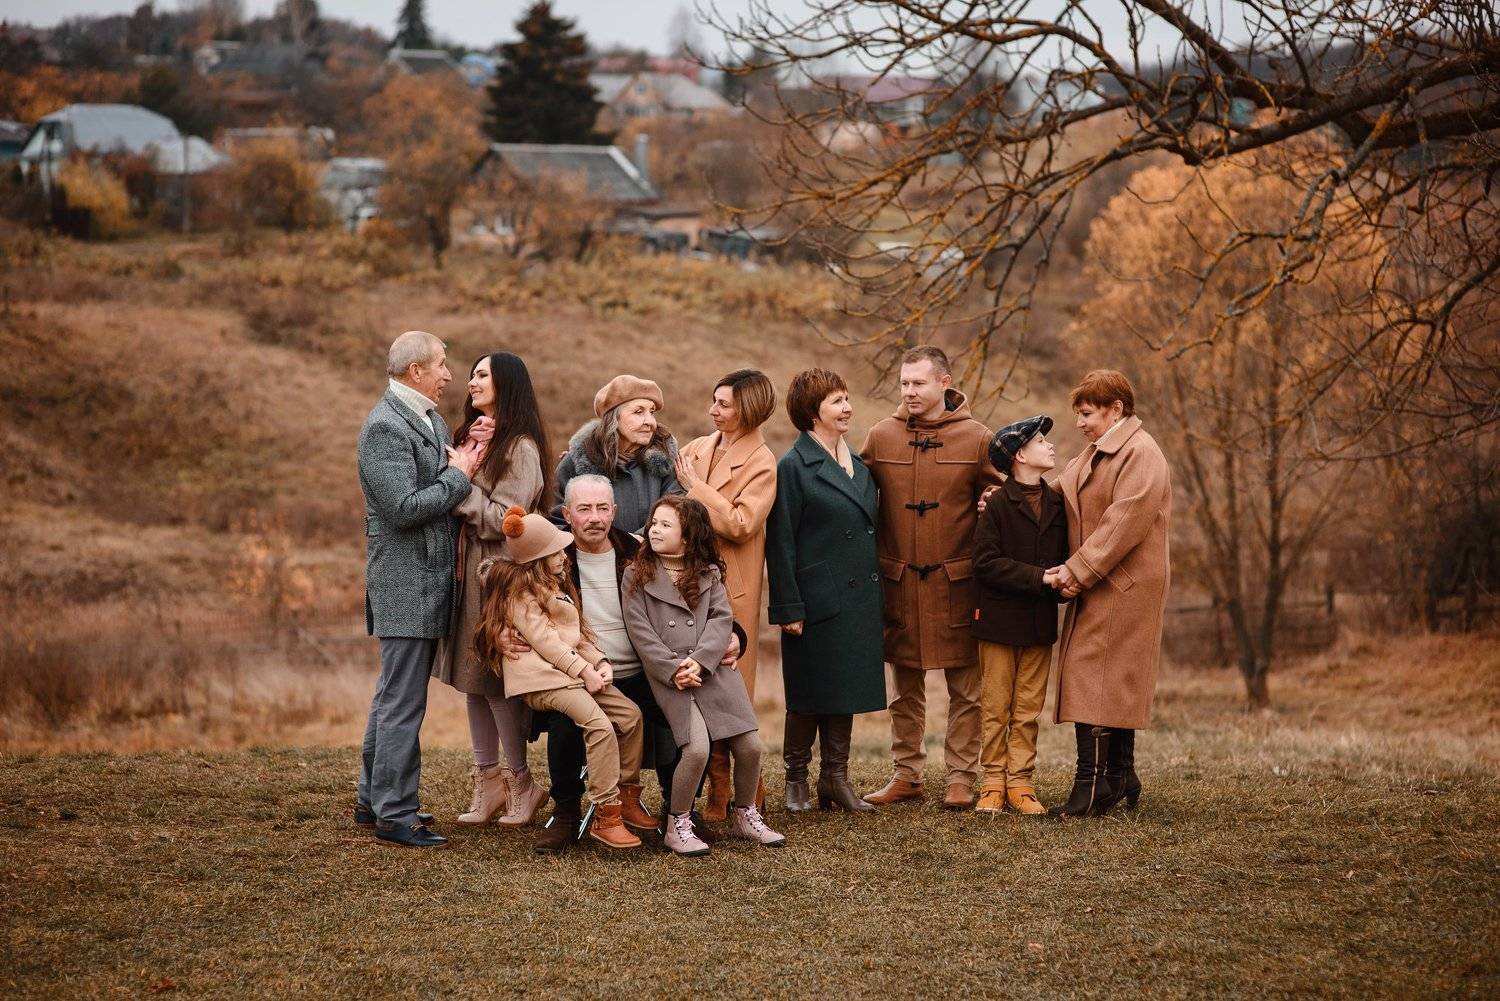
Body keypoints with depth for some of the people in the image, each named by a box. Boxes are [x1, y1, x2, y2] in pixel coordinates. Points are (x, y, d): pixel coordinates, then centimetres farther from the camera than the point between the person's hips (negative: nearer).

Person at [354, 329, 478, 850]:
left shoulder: (430, 419, 14)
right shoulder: (384, 427, -16)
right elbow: (404, 507, -22)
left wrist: (470, 453, 1)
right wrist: (458, 475, -14)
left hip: (428, 581, 10)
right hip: (404, 584, -10)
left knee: (394, 695, 16)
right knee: (403, 702, -6)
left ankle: (374, 800, 25)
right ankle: (394, 815, -2)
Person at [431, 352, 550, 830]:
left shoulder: (520, 447, -11)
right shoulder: (472, 437, 14)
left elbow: (503, 519, -17)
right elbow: (455, 503, 8)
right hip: (466, 569, 8)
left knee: (496, 681, -3)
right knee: (473, 679, 10)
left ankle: (521, 784, 8)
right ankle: (487, 782, 16)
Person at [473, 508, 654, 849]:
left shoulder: (555, 586, 25)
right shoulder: (521, 593, -5)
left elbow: (577, 633, 22)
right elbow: (544, 640, -14)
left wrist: (600, 662, 4)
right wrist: (584, 671, -16)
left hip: (576, 671, 10)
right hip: (543, 679, -10)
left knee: (630, 714, -1)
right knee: (600, 725, -27)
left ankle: (627, 797, 8)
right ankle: (606, 817, -26)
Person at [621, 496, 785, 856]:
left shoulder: (709, 574, 15)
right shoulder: (637, 576, 7)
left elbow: (721, 619, 4)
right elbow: (640, 632, 0)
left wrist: (699, 661, -12)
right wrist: (673, 670, -12)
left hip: (713, 668, 3)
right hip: (668, 675, -3)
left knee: (750, 745, -7)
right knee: (697, 748, -22)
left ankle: (745, 816, 18)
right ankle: (678, 825, -2)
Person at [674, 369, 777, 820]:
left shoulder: (761, 463, -6)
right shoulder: (696, 448, 11)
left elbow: (741, 524, -17)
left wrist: (695, 486, -13)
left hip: (729, 587, -6)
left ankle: (733, 791, 9)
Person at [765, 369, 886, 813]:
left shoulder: (858, 466, 13)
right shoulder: (792, 468, -9)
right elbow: (780, 544, -11)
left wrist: (877, 595, 14)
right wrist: (789, 609, -14)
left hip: (858, 599, 6)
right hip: (817, 601, -6)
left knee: (846, 692, 10)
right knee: (809, 696, 2)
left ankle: (836, 779, 19)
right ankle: (796, 780, 17)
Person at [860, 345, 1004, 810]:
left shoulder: (976, 439, -3)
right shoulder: (882, 436, 3)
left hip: (957, 581, -2)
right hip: (899, 580, 2)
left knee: (965, 687, 4)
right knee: (906, 688, 11)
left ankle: (961, 777, 12)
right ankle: (906, 775, 20)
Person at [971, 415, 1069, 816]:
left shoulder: (1056, 504, 8)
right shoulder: (997, 504, -8)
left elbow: (1063, 557, 14)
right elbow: (986, 562, -15)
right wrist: (1038, 578, -19)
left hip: (1040, 621, 4)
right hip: (999, 619, -4)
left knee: (1028, 708, 6)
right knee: (996, 707, 3)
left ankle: (1021, 783, 11)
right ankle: (993, 784, 9)